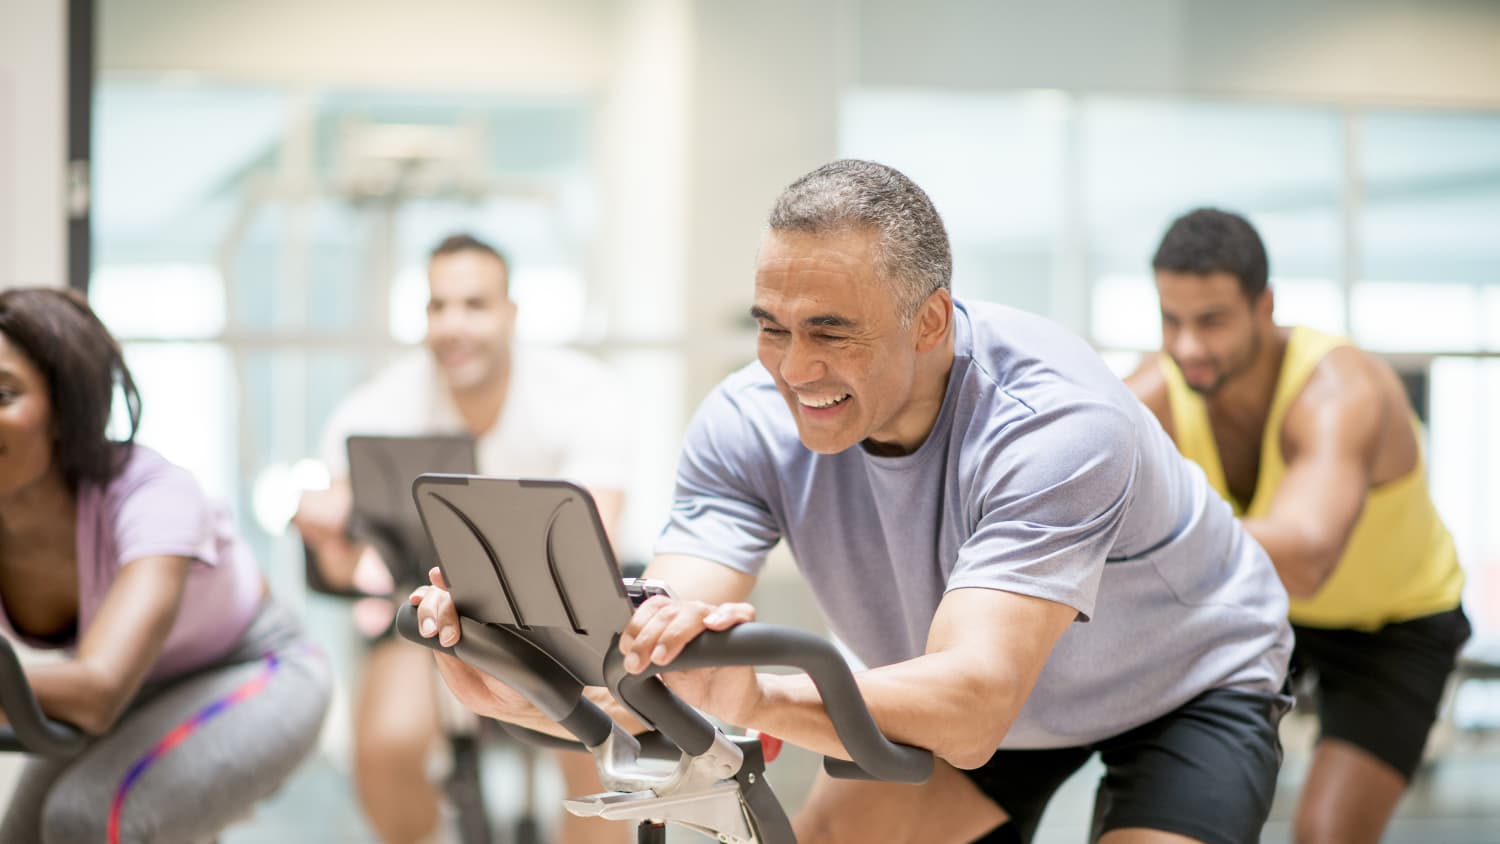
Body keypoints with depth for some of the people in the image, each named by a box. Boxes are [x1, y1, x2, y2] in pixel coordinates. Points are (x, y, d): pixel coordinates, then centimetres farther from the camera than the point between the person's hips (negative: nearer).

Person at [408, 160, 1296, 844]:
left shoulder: (1056, 422, -39)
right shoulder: (751, 424, -23)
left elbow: (971, 713, -50)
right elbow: (656, 671, -31)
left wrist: (759, 700, -66)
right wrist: (523, 690, -53)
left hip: (1186, 682, -5)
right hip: (966, 685, 5)